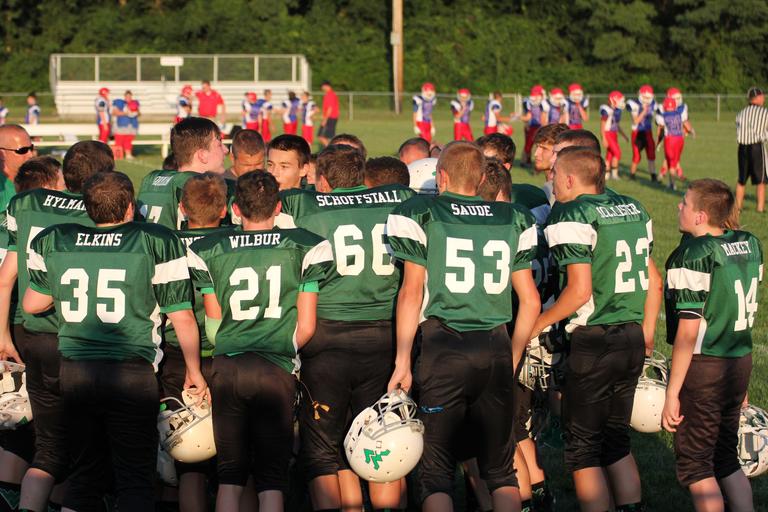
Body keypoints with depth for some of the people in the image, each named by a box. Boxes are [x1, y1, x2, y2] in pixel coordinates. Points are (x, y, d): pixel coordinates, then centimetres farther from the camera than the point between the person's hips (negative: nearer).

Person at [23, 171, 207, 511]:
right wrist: (194, 371, 10)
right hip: (131, 373, -4)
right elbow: (182, 317, -3)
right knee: (136, 479, 4)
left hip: (74, 371, 4)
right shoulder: (158, 243, -6)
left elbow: (32, 304, 14)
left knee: (85, 473, 16)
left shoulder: (51, 242, 4)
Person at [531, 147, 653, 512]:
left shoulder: (573, 217, -13)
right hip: (633, 338, 7)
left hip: (593, 344, -7)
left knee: (583, 448, 3)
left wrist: (537, 324, -6)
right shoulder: (634, 209, 10)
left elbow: (580, 291, -19)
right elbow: (648, 280, 15)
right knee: (616, 441, 17)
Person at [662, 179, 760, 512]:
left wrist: (672, 393, -16)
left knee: (694, 465, 5)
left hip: (703, 367, -7)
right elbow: (746, 315, 12)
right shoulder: (749, 246, 5)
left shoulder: (693, 256, -17)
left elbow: (688, 331, -20)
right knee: (726, 459, 18)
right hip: (740, 361, 7)